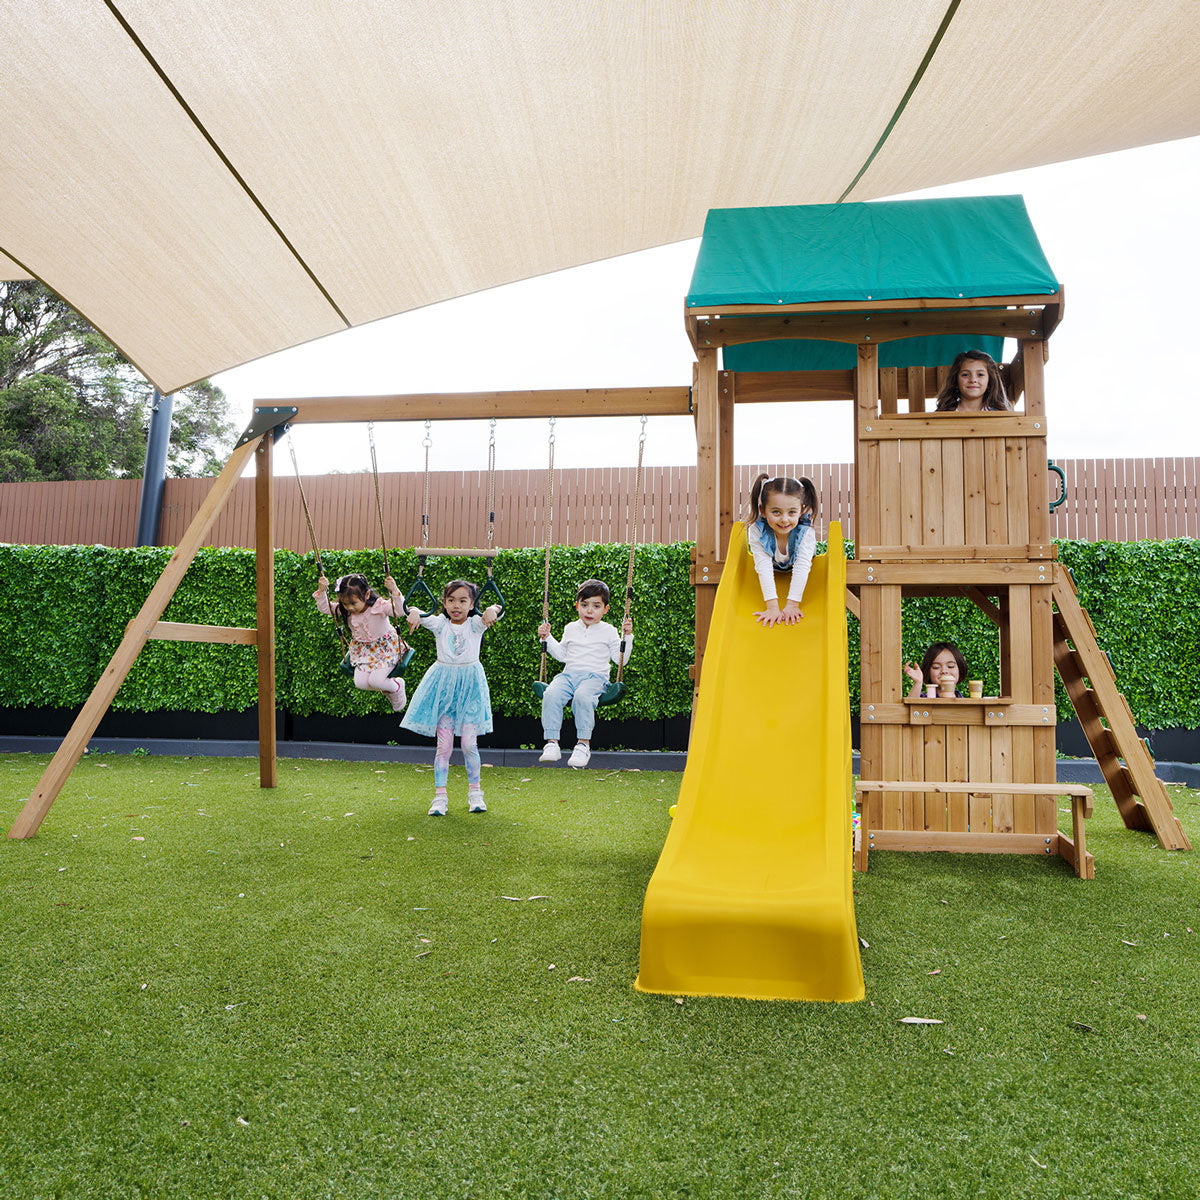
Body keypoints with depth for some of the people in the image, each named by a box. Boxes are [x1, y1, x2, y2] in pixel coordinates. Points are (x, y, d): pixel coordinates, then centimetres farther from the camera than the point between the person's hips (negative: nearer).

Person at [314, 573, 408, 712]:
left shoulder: (380, 606, -29)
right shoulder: (344, 609, -13)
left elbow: (400, 610, -43)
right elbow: (325, 608, -8)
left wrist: (394, 591, -58)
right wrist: (321, 591, -25)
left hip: (384, 648, -5)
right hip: (362, 650, 5)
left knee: (375, 680, -17)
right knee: (360, 682, -6)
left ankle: (397, 687, 18)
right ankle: (386, 689, 26)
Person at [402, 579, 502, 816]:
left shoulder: (475, 624, -1)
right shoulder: (439, 624, 2)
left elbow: (496, 610, -19)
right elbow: (417, 614, -13)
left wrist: (492, 610, -42)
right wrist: (414, 613, -36)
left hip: (470, 685, 0)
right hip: (443, 686, 1)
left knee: (469, 743, 0)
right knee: (443, 744, 0)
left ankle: (474, 792, 18)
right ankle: (440, 796, 7)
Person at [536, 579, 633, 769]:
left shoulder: (608, 631, 10)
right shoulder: (571, 629, 20)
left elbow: (620, 659, 8)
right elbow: (562, 655, 31)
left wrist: (627, 637, -1)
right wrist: (547, 638, 24)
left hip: (595, 676, -3)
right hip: (568, 674, 3)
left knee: (582, 696, -38)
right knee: (551, 695, -29)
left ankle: (583, 743, -28)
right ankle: (551, 743, -26)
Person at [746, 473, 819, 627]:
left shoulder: (806, 532, -43)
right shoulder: (757, 531, -43)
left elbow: (801, 568, -45)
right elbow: (764, 568, -47)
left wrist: (792, 605, -51)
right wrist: (772, 606, -52)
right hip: (774, 566, 0)